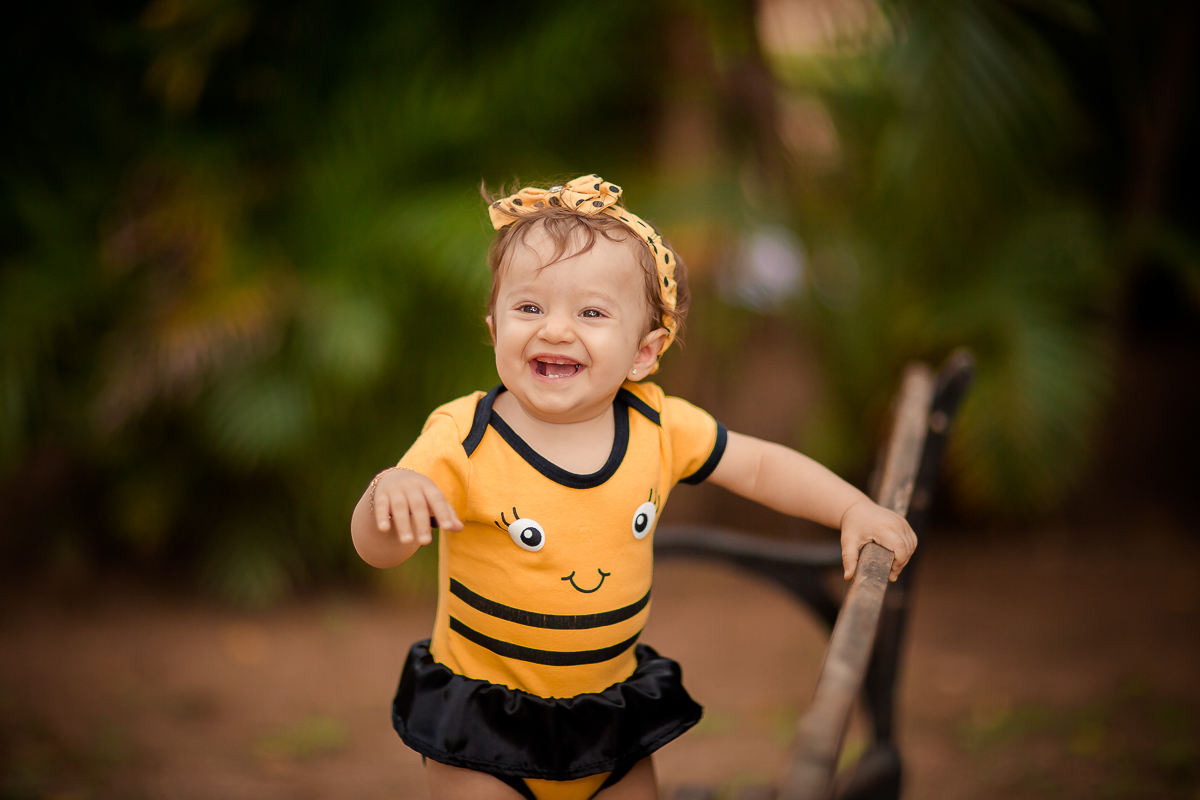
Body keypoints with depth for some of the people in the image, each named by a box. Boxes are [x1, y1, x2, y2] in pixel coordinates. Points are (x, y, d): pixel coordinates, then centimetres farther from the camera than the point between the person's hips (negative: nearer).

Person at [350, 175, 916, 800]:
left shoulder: (658, 428, -9)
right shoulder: (465, 440, -19)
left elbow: (760, 466, 5)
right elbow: (377, 551, -21)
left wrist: (855, 511, -5)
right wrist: (388, 494, -43)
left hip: (611, 711, 3)